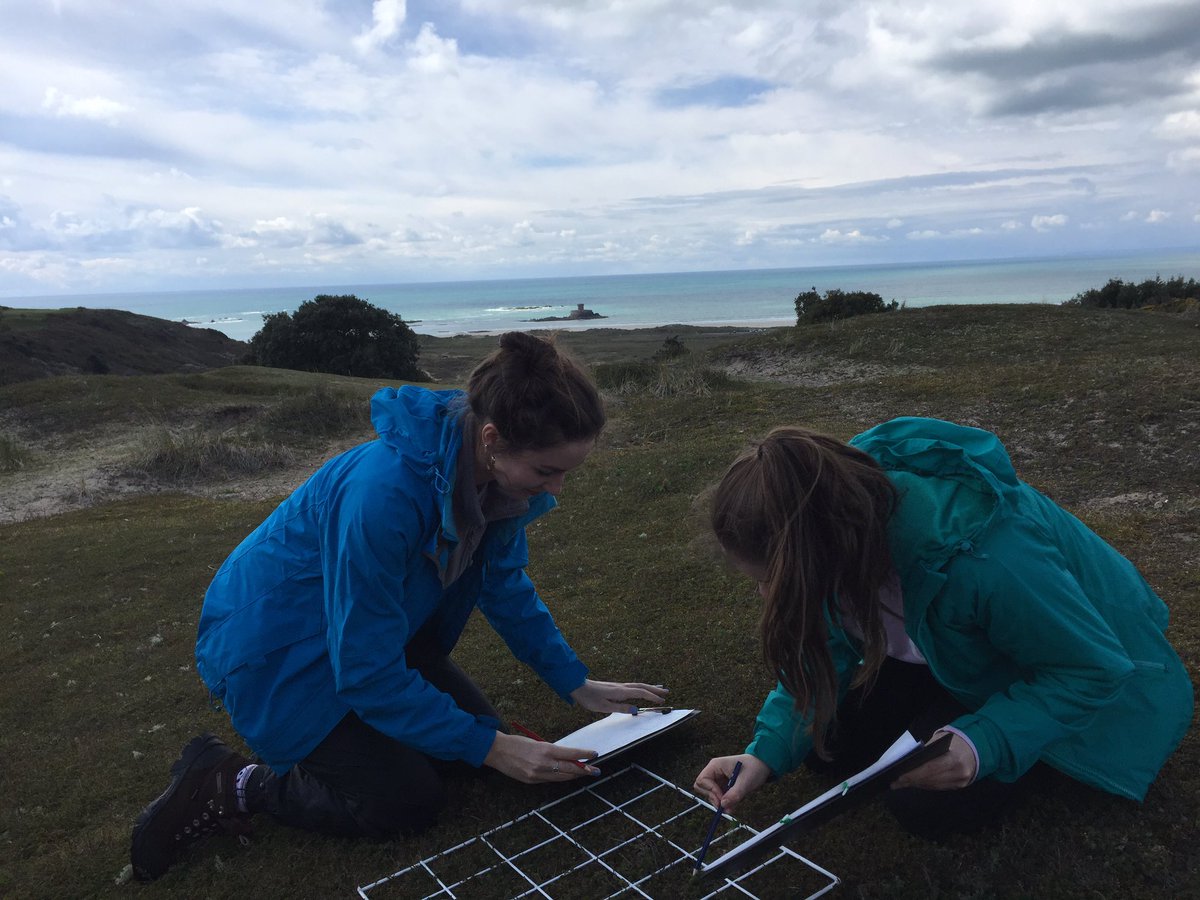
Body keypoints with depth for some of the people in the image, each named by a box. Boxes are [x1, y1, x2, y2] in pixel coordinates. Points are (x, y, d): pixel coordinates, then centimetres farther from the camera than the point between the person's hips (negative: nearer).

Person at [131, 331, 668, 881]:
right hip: (275, 650, -7)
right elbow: (367, 671, -29)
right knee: (408, 801, -13)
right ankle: (227, 787, 5)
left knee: (475, 728, 3)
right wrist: (489, 748, -23)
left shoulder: (492, 473, -15)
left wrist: (579, 686, 2)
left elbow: (506, 585, 2)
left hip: (375, 632, 8)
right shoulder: (385, 492, -39)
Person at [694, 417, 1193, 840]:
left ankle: (1055, 756, 8)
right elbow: (827, 652, -10)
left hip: (1070, 684, -5)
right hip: (954, 659, 6)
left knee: (928, 803, -19)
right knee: (826, 745, -4)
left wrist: (983, 742, -41)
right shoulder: (841, 507, -24)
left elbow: (1094, 668, -28)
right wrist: (767, 753, -22)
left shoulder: (980, 556, -44)